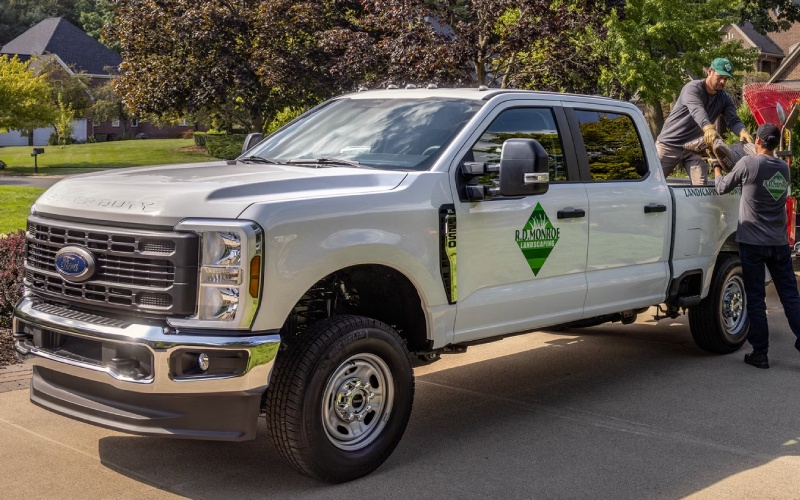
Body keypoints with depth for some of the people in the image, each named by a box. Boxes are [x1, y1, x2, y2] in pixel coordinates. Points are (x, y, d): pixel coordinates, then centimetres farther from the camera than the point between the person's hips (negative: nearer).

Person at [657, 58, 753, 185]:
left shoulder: (725, 99, 3)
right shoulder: (692, 88, -16)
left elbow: (733, 120, -10)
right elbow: (697, 110, -35)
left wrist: (742, 131, -35)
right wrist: (708, 128, -56)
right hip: (669, 144, -5)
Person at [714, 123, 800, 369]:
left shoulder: (748, 164, -11)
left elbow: (723, 188, 0)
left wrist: (717, 170, 21)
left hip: (753, 243, -4)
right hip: (780, 243, 4)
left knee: (755, 299, 1)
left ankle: (760, 353, 4)